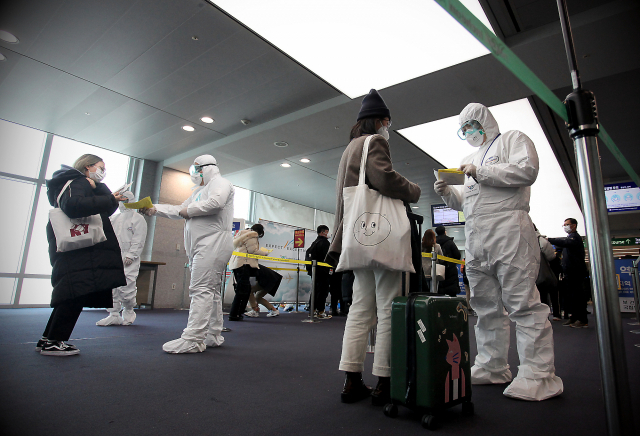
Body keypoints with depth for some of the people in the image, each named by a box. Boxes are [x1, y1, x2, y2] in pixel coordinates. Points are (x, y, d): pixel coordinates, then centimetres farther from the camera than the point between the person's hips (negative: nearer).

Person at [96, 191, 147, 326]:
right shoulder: (114, 218, 23)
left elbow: (138, 240, -6)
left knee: (127, 286, -8)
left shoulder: (138, 219, 2)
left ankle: (128, 313, 11)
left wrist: (131, 255, -15)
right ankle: (114, 315, 9)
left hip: (128, 259, -6)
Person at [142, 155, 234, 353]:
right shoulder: (200, 191, 32)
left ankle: (192, 340, -15)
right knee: (210, 291, 9)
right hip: (202, 246, 10)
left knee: (201, 289, -14)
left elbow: (215, 202, -19)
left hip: (213, 243, -10)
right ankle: (213, 336, 14)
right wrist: (155, 209, 20)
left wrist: (189, 211, -7)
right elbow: (180, 210, 32)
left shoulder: (219, 182, 2)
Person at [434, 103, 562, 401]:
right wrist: (447, 192, 9)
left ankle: (538, 376, -1)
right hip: (475, 239, 7)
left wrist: (480, 172, -7)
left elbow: (527, 170, -10)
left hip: (508, 231, -7)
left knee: (522, 303, -8)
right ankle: (491, 368, 16)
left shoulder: (513, 139, 10)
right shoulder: (469, 160, 29)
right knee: (486, 306, 8)